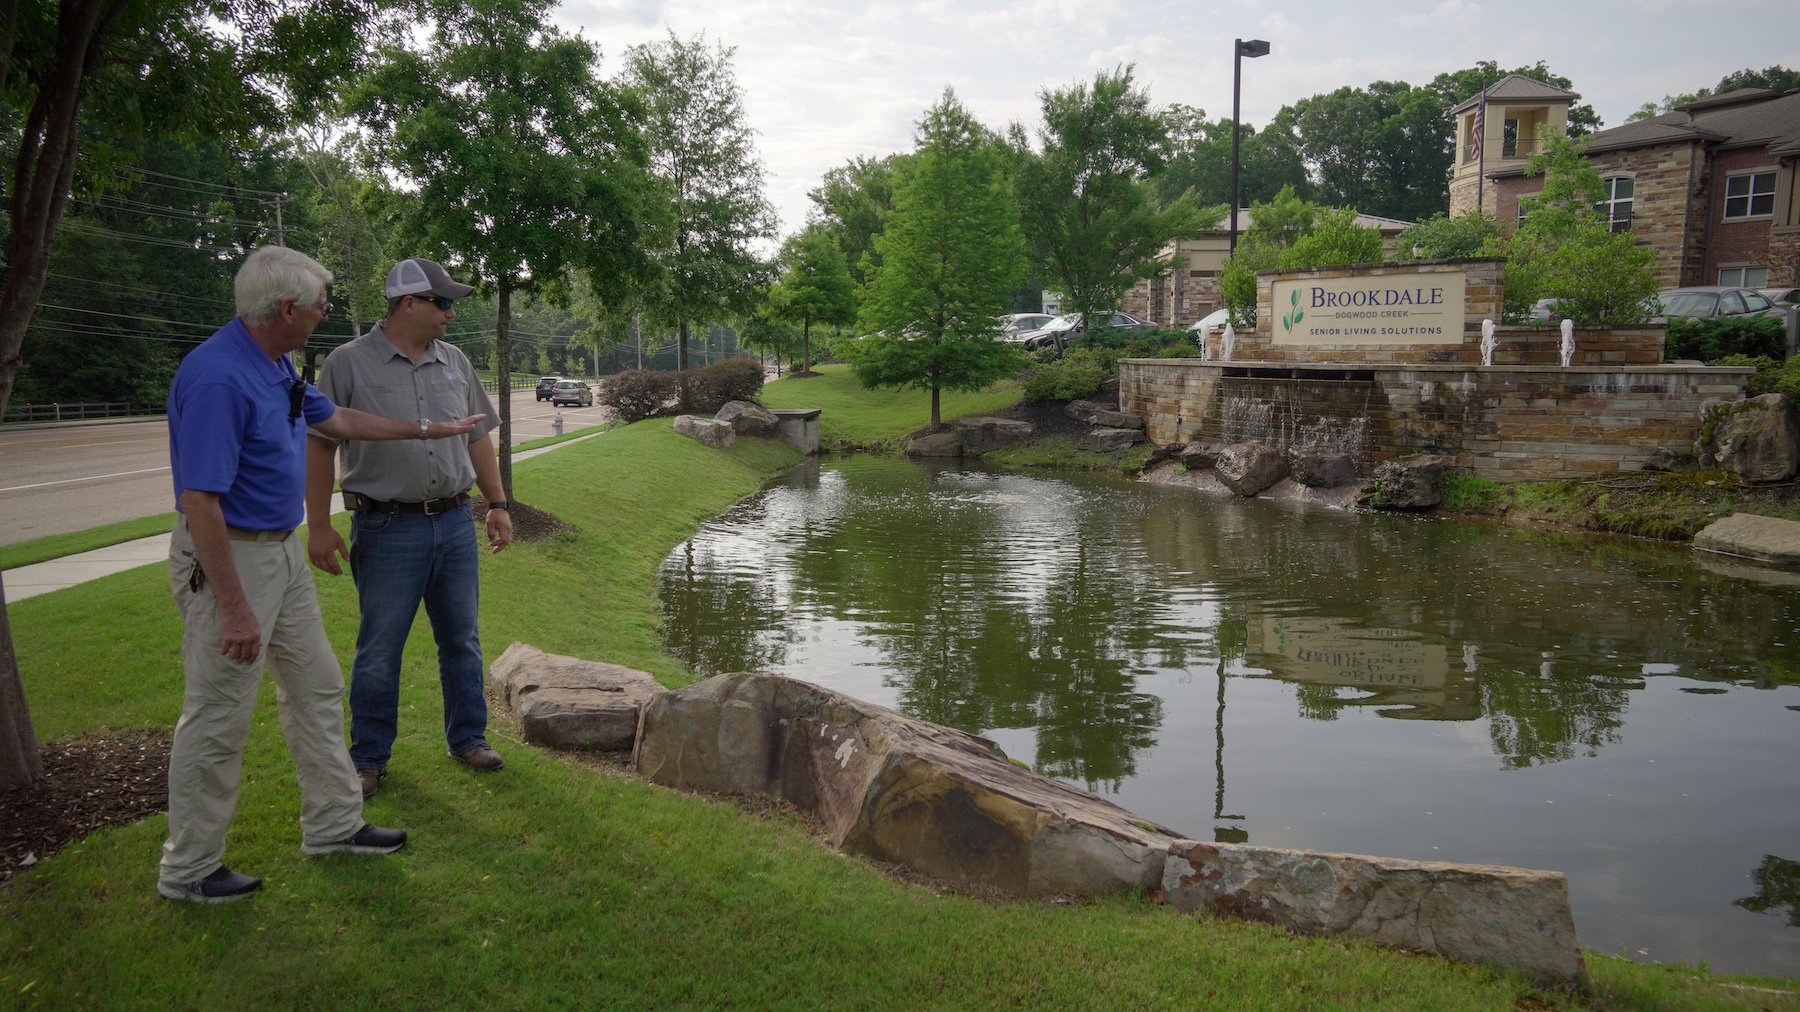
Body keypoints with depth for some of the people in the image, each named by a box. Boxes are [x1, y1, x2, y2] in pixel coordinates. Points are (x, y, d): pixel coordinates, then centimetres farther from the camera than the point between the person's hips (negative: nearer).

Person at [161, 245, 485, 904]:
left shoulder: (276, 367, 7)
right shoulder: (217, 378, -25)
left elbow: (339, 420, 24)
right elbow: (199, 502, -27)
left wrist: (430, 430, 29)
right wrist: (234, 609, -26)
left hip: (282, 551, 10)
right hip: (227, 558, -10)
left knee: (317, 687, 16)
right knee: (217, 718, 1)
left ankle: (333, 824, 29)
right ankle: (188, 869, 17)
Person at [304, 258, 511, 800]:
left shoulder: (454, 361, 9)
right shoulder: (349, 364, -6)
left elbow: (478, 437, 15)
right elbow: (319, 448, -6)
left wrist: (498, 504, 11)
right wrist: (319, 527, -9)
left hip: (455, 523, 5)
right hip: (387, 529, -4)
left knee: (462, 639, 13)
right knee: (379, 650, 4)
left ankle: (468, 738, 27)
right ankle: (369, 758, 18)